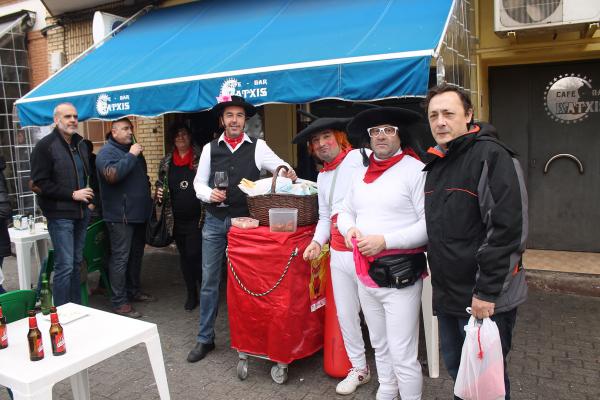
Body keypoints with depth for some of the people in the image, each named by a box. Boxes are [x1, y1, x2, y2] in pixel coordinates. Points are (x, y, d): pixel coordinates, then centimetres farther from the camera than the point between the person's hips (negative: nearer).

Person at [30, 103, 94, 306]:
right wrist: (72, 195, -15)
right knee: (65, 266, -6)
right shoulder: (45, 146, -8)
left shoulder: (80, 144, 12)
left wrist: (89, 197, 11)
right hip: (60, 215, -7)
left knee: (77, 263, 13)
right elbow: (39, 184, -13)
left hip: (81, 213, 7)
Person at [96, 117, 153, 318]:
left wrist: (148, 194, 18)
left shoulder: (133, 149, 18)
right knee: (120, 258, -5)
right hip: (120, 216, -9)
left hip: (138, 213, 9)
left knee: (136, 254, 17)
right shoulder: (107, 152, -9)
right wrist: (131, 156, -23)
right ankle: (119, 302, 1)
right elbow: (111, 174, -28)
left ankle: (134, 291, 31)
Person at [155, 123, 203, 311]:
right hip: (176, 219, 5)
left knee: (194, 254, -9)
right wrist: (159, 193, -1)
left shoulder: (201, 157, -2)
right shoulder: (166, 162, 10)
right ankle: (191, 294, 26)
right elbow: (159, 184, 19)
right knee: (184, 255, 13)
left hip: (197, 217, -5)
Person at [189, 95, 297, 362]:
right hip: (214, 221, 2)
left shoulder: (258, 147, 1)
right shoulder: (210, 148, 6)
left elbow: (283, 169, -6)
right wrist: (209, 194, -12)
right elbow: (198, 183, 9)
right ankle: (205, 338, 21)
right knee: (209, 280, 6)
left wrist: (288, 173, -29)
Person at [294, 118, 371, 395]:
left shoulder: (362, 158, -7)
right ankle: (359, 368, 34)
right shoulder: (322, 176, 19)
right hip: (338, 253, 8)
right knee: (345, 314, 15)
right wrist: (317, 241, 9)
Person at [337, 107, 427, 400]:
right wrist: (349, 229, -2)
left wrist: (385, 241, -21)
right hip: (366, 276, 7)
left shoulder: (415, 170, -10)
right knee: (380, 346, 22)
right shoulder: (362, 174, 11)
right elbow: (345, 211, 20)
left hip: (399, 276, -7)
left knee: (402, 354, -1)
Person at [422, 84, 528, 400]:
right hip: (446, 294, 8)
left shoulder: (491, 155, -14)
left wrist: (487, 292, -22)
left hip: (484, 299, -7)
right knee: (455, 367, 21)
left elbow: (508, 229, -22)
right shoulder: (436, 163, 11)